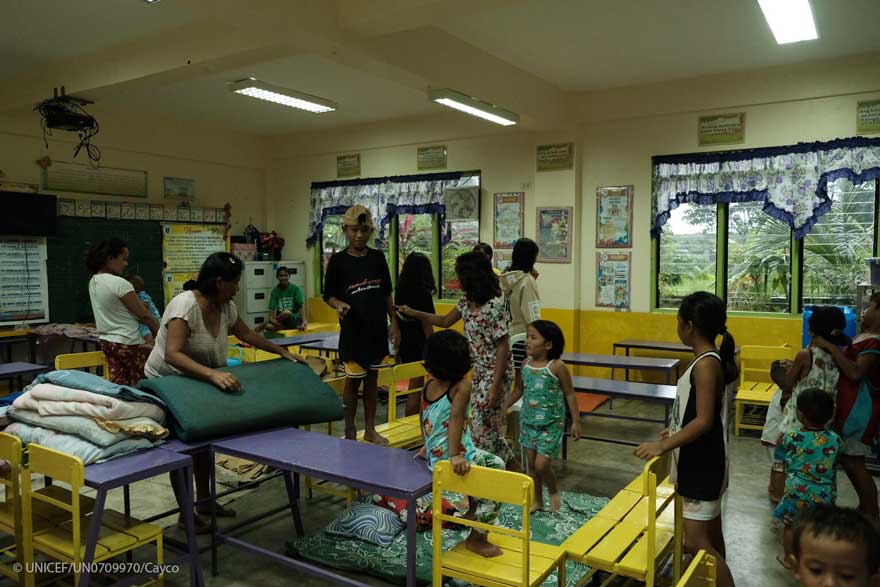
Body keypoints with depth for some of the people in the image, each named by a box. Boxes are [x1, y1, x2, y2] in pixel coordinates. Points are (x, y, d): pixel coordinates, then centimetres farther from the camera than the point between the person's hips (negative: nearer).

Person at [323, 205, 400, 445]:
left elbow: (387, 294, 10)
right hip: (352, 331, -3)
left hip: (377, 329, 3)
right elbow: (329, 295, -2)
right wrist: (339, 305, -23)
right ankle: (349, 432, 18)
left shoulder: (378, 258, 4)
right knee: (353, 381, 4)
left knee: (372, 379, 11)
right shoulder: (338, 260, -5)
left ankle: (370, 430, 23)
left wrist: (394, 323, 6)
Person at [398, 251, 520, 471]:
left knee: (481, 428, -5)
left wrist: (495, 386, -21)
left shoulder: (495, 306, -20)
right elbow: (445, 321, 21)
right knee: (487, 427, 12)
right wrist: (414, 313, 19)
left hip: (494, 374, -8)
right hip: (476, 372, 8)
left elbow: (503, 347, -20)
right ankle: (513, 467, 26)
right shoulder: (466, 302, 5)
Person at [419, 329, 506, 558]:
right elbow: (455, 419, -27)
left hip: (434, 457, 9)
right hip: (452, 459, -9)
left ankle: (473, 511, 39)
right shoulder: (462, 386, -15)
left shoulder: (428, 386, 5)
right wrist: (455, 455, -30)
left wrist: (429, 447, 28)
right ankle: (477, 537, 9)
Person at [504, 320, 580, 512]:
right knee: (531, 464, 12)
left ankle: (554, 491, 23)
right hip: (528, 422, 5)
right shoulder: (525, 365, 0)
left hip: (551, 424, -5)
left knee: (541, 465, -7)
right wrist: (504, 407, 16)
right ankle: (537, 500, 29)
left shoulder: (557, 367, -15)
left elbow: (569, 395, -8)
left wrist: (576, 421, -9)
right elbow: (520, 389, 15)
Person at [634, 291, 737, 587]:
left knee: (695, 542, -6)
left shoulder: (706, 364, -21)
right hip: (700, 462, 10)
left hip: (702, 465, -10)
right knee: (711, 537, 20)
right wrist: (676, 433, 23)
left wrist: (663, 446, -24)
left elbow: (704, 421, -25)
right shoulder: (710, 360, 7)